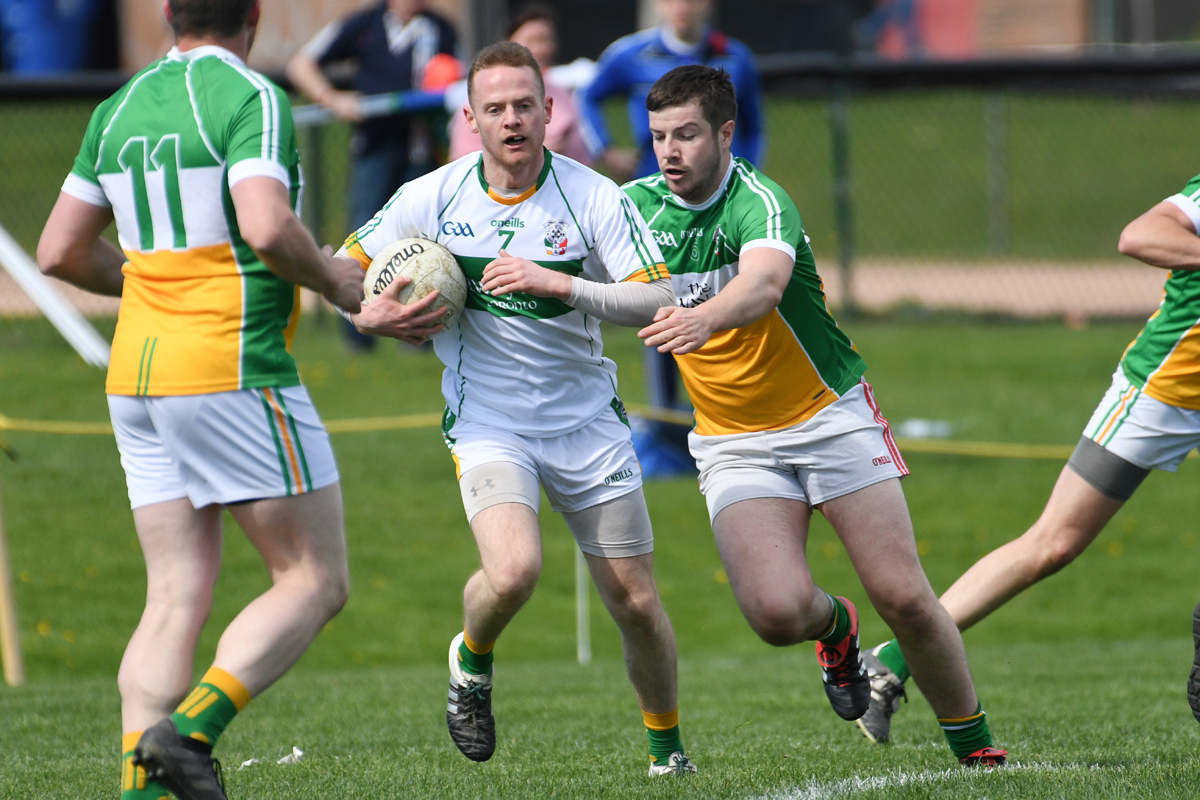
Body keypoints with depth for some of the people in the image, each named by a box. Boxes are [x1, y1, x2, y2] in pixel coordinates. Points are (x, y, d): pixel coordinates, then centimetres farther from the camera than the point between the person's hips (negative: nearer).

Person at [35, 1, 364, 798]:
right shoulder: (251, 99, -9)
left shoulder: (121, 110, 13)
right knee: (316, 579, 0)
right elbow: (266, 226, -24)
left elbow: (61, 251, 16)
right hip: (233, 368, -7)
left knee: (177, 599, 6)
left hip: (138, 374, 7)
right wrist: (334, 280, -6)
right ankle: (191, 729, -16)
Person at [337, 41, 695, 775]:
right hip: (487, 422, -1)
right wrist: (372, 317, -12)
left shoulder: (595, 198, -9)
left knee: (636, 603, 2)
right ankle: (472, 659, 8)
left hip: (587, 422, 1)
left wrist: (560, 283, -27)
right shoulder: (431, 199, -5)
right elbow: (345, 269, 9)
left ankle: (667, 743, 27)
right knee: (514, 571, -26)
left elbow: (658, 302, -17)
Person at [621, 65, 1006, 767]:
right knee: (778, 610, -19)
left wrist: (705, 318, -61)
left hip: (831, 414, -3)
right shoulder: (641, 204, -1)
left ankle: (973, 741, 14)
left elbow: (764, 283, -42)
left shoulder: (758, 201, -19)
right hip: (732, 441, 3)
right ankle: (834, 627, 18)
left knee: (903, 597, -8)